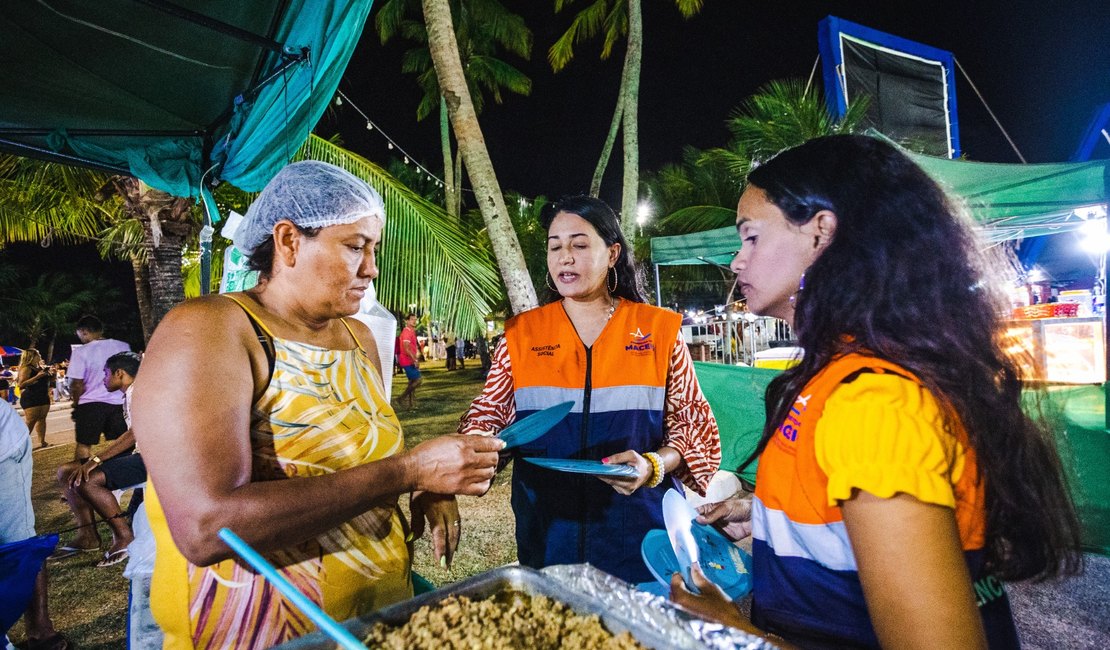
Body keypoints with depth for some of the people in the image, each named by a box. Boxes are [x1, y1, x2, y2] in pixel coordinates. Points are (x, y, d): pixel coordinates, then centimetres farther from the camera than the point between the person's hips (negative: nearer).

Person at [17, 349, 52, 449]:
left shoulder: (41, 367, 13)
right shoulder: (26, 369, -11)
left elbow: (47, 380, 27)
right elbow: (21, 384, -22)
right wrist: (37, 377, -26)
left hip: (44, 397, 8)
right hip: (30, 399, -8)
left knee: (42, 419, 8)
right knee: (30, 422, -9)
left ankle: (42, 442, 12)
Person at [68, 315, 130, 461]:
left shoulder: (81, 352, -6)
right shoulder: (123, 346, 3)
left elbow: (77, 385, -7)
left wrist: (76, 405, 7)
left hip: (90, 403, -3)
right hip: (119, 403, 3)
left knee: (83, 445, 8)